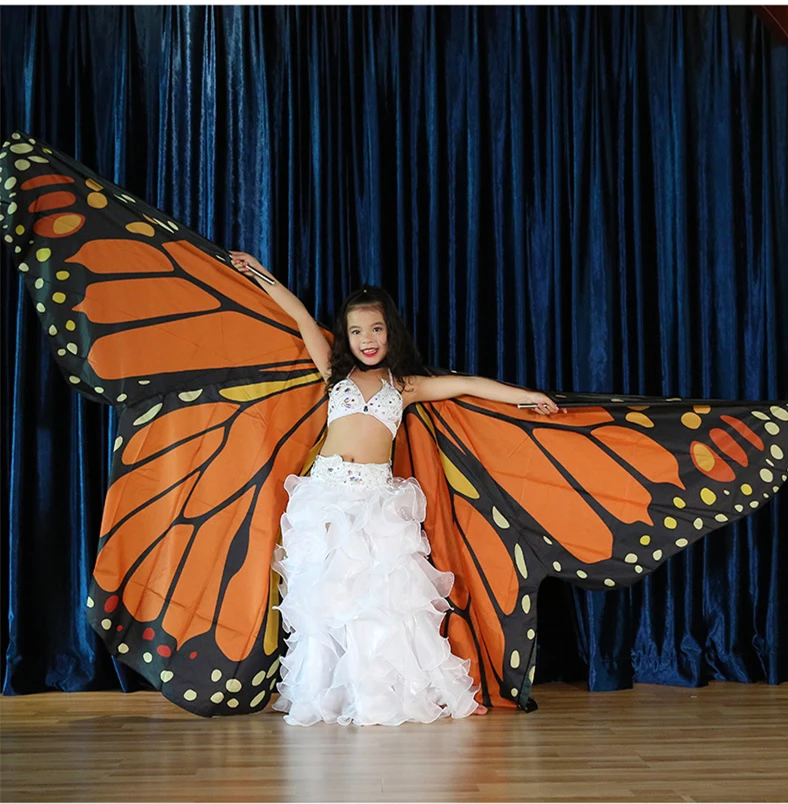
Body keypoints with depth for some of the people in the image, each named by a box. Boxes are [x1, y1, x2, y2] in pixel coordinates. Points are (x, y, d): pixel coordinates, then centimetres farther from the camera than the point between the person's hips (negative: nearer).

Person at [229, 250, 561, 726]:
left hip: (377, 497, -1)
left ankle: (395, 694, 2)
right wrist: (260, 274, 24)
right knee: (326, 595, 0)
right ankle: (327, 696, 8)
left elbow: (467, 385, 10)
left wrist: (528, 396, 7)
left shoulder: (405, 385, 14)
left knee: (385, 593, -7)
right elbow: (302, 317, 17)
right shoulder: (337, 373, 16)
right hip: (326, 492, 1)